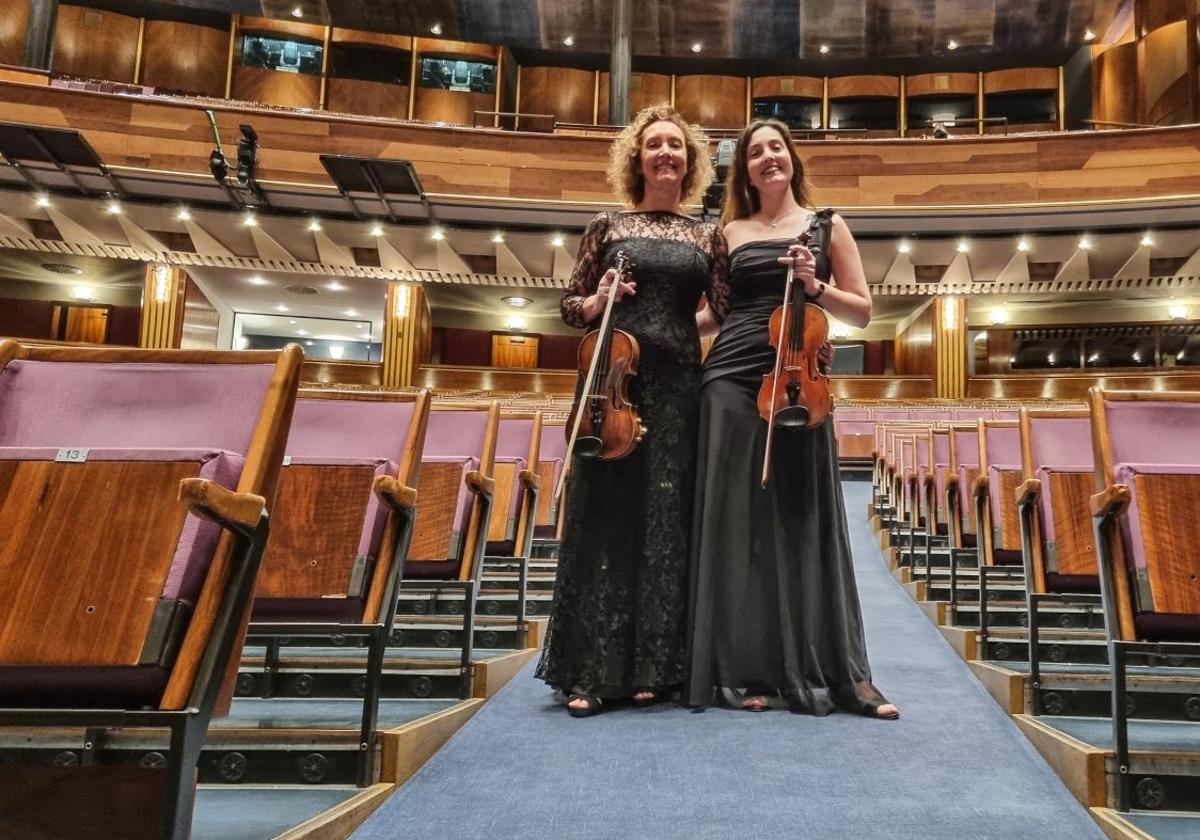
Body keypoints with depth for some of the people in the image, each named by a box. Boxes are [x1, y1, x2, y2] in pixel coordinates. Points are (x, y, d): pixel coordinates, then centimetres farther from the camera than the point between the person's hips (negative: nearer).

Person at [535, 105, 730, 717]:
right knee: (605, 518, -3)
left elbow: (728, 316, 7)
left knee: (668, 522, 2)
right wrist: (597, 303, -9)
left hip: (680, 386, 2)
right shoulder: (607, 227, 10)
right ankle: (591, 671, 4)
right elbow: (570, 307, 11)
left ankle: (653, 667, 12)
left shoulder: (708, 237, 13)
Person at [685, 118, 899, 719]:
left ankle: (833, 672, 9)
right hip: (732, 379, 1)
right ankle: (744, 670, 10)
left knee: (805, 521, 0)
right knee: (738, 521, 1)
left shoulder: (826, 225, 11)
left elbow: (862, 312, 8)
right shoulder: (731, 231, 14)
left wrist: (815, 287, -7)